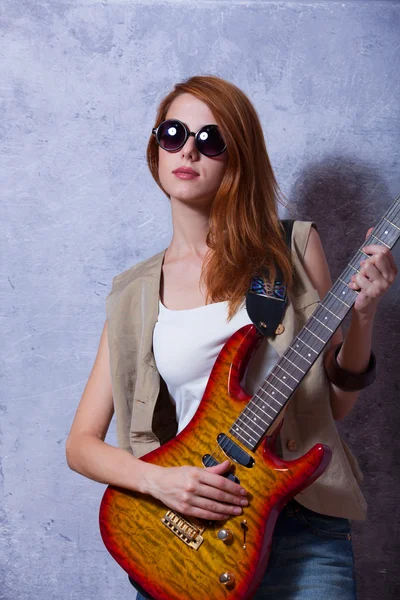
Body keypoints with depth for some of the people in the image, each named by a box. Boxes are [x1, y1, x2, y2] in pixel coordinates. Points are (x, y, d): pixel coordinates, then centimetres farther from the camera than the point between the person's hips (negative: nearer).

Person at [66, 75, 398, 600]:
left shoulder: (290, 250, 2)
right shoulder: (134, 295, 6)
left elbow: (335, 402, 7)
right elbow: (82, 443, 7)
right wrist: (157, 480, -11)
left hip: (299, 521, 0)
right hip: (184, 521, 1)